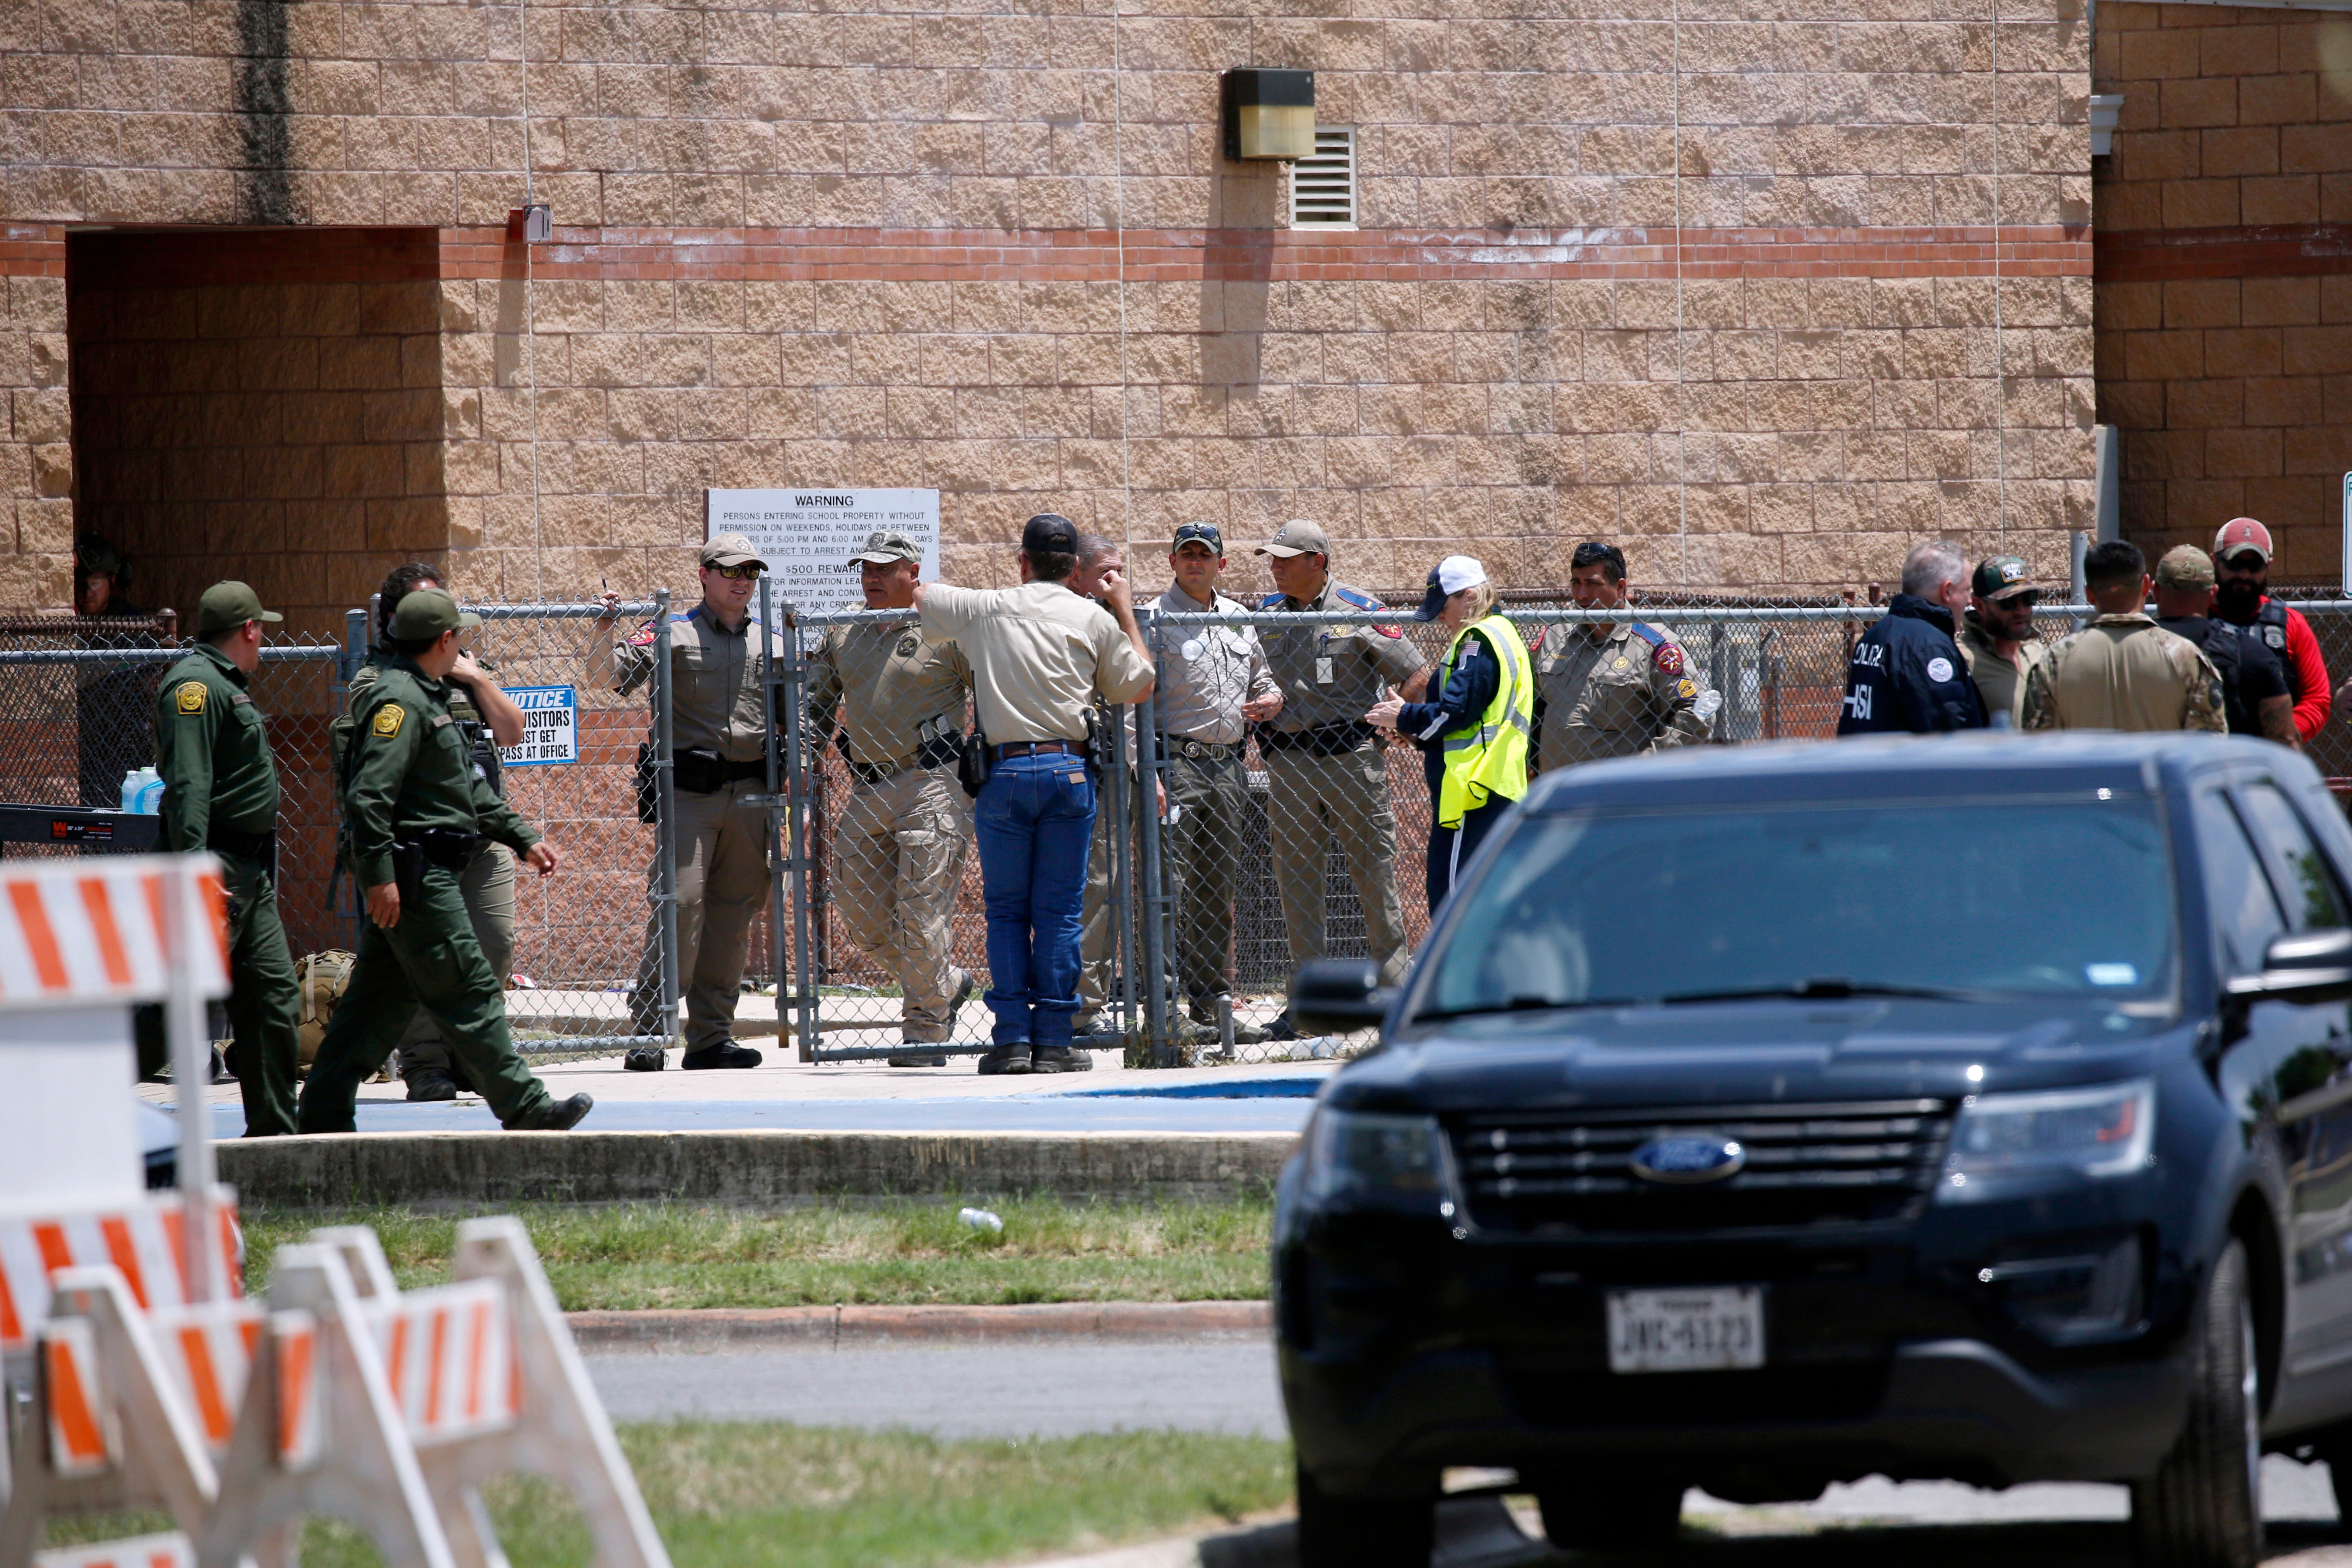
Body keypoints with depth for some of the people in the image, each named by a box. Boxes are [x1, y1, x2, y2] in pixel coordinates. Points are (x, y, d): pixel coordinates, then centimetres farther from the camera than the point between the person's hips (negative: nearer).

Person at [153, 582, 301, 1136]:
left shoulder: (228, 686, 21)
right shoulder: (195, 685, -12)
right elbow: (187, 783, -22)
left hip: (251, 872, 10)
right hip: (217, 866, -10)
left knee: (275, 996, 8)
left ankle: (273, 1130, 12)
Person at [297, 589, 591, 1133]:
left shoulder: (426, 698, 20)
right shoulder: (399, 701, -15)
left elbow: (470, 786, 27)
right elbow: (369, 793, -23)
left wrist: (523, 838, 25)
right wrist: (379, 874, -26)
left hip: (425, 872, 11)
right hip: (415, 874, -11)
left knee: (380, 997, 10)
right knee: (467, 992, -7)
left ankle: (324, 1116, 11)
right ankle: (525, 1111, -4)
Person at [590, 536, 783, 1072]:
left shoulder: (772, 644, 16)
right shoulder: (672, 636, 4)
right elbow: (606, 677, -4)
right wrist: (604, 632, -21)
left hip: (752, 796, 4)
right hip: (689, 791, -4)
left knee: (733, 916, 6)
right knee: (678, 906, -12)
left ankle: (711, 1036, 12)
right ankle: (647, 1032, -11)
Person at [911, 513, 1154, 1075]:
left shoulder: (984, 608, 6)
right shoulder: (1094, 620, 5)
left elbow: (915, 593, 21)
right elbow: (1137, 685, 15)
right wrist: (1126, 609, 25)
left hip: (1004, 771, 0)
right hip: (1069, 771, 0)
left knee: (1006, 908, 6)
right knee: (1059, 911, 3)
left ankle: (1012, 1038, -2)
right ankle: (1053, 1041, 1)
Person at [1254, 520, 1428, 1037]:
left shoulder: (1361, 612, -3)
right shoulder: (1264, 615, 9)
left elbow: (1416, 677, 0)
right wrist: (1261, 726, 7)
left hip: (1353, 757, -4)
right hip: (1288, 762, 4)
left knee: (1375, 873, -1)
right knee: (1296, 879, 3)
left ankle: (1394, 985, 5)